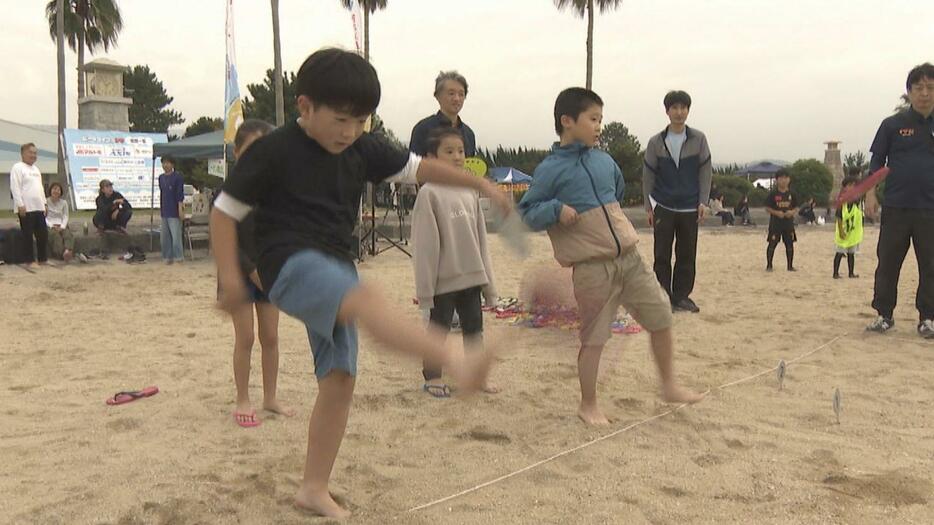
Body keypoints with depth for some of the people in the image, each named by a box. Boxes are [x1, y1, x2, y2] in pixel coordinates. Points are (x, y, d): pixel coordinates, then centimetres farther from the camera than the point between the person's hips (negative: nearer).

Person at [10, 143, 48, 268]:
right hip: (26, 208, -8)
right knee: (28, 236, -1)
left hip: (38, 208, 8)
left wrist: (44, 203, 17)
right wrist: (20, 205, -20)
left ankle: (43, 259, 15)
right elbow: (15, 188, -15)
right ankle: (31, 261, 4)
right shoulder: (17, 168, -8)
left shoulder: (36, 169, 18)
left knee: (43, 234, 7)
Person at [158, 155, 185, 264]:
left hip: (174, 211, -7)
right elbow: (161, 194, 19)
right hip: (165, 212, 7)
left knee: (176, 235, -9)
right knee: (164, 236, 9)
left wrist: (180, 209, -14)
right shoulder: (161, 177, 12)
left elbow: (180, 194, -10)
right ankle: (167, 256, 18)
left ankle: (178, 256, 0)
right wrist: (160, 209, 20)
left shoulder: (178, 177, -7)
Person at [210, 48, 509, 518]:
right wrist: (229, 276, -10)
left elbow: (417, 168, 14)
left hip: (335, 272, 7)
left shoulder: (362, 149, 8)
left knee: (339, 381, 4)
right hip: (291, 264, -7)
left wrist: (481, 184, 8)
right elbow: (224, 210, -3)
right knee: (366, 300, -36)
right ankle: (455, 362, -58)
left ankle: (314, 488, 17)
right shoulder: (273, 152, -7)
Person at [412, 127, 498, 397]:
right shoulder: (429, 194, -10)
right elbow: (425, 243, -12)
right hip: (444, 279, -6)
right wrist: (425, 287, -12)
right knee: (439, 329, 7)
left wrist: (487, 278, 12)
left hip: (472, 276, 6)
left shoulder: (471, 193, 8)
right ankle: (432, 377, 22)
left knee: (474, 327, 13)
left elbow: (480, 238, 12)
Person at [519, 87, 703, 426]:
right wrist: (556, 209, -20)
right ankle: (588, 406, 20)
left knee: (661, 317, 10)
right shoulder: (551, 170, -6)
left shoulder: (604, 161, 12)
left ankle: (669, 386, 30)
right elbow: (527, 213, -5)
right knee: (593, 338, 1)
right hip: (592, 269, -6)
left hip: (629, 258, 6)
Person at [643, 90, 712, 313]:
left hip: (689, 208, 1)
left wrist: (703, 202, -4)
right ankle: (664, 297, 7)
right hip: (663, 207, 0)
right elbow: (648, 176, 5)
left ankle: (682, 296, 14)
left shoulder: (698, 139, 2)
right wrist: (648, 206, 2)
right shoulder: (656, 142, 2)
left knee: (687, 256, 4)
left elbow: (706, 172, 3)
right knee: (662, 256, 0)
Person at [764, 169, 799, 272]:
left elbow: (796, 207, 11)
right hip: (775, 223, -3)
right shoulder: (773, 193, -6)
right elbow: (767, 208, -3)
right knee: (772, 244, -3)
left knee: (790, 244, 7)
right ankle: (769, 265, 7)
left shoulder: (792, 194, 4)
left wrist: (792, 212, -11)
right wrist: (776, 212, -19)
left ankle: (790, 266, 18)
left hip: (789, 222, 3)